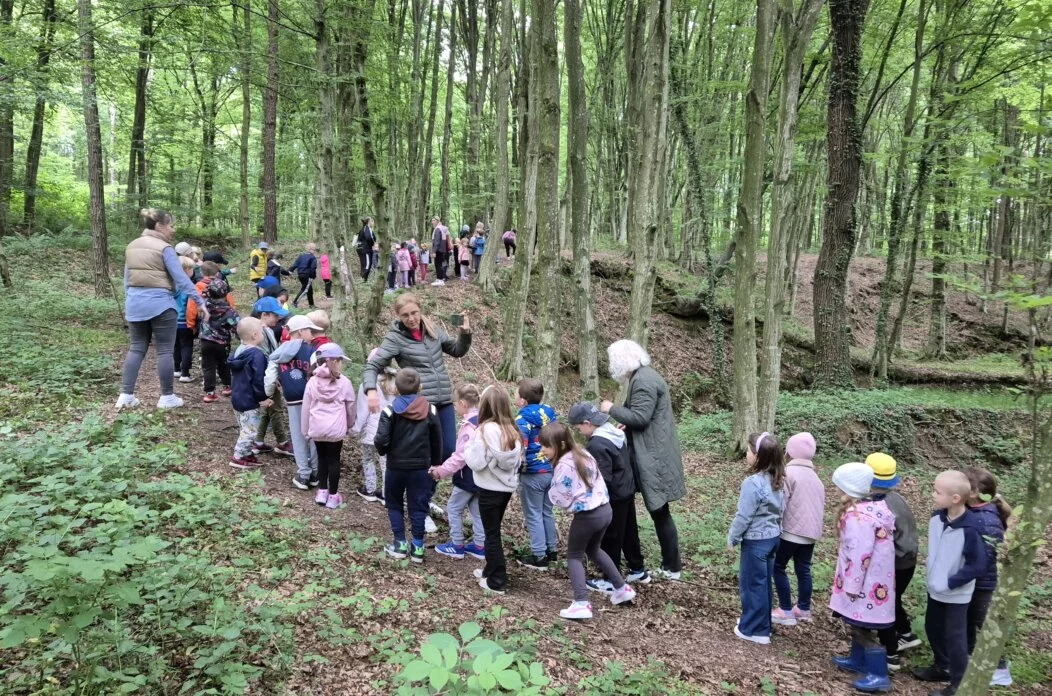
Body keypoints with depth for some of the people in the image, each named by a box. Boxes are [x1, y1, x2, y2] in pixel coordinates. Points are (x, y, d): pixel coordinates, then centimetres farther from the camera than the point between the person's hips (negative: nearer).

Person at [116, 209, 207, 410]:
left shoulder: (132, 247, 13)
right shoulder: (164, 248, -10)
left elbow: (127, 278, 18)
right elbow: (182, 279, -14)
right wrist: (200, 301, -12)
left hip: (135, 303, 7)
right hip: (160, 304, -7)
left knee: (136, 349, 12)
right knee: (165, 351, 1)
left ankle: (126, 396, 9)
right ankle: (167, 397, 7)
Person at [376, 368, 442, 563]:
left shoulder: (391, 411, -12)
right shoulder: (430, 410, -4)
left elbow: (382, 439, -18)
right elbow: (437, 440, 3)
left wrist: (382, 451, 4)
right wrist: (436, 463, 15)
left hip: (396, 466, -1)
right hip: (421, 467, 2)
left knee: (395, 505, 16)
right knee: (418, 507, 9)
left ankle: (400, 543, 15)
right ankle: (418, 547, 11)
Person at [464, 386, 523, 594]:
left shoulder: (485, 430, -20)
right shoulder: (511, 429, 0)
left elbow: (476, 462, -18)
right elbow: (517, 460, 7)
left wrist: (467, 449, -1)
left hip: (490, 489, -6)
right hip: (507, 487, 6)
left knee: (492, 534, 5)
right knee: (495, 531, 21)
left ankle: (497, 581, 11)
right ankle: (491, 570, 34)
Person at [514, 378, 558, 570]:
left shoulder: (523, 419, -19)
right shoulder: (549, 412, 3)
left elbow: (520, 449, -24)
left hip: (532, 474, -7)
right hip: (551, 470, 7)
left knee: (533, 515, 5)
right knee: (547, 512, 20)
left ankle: (539, 556, 12)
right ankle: (551, 549, 30)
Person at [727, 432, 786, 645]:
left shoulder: (752, 483, -25)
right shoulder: (778, 480, 1)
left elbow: (744, 516, -21)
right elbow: (780, 509, 9)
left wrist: (732, 538, -8)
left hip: (756, 540, -8)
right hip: (772, 536, 8)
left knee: (752, 584, 6)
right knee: (763, 582, 20)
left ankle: (754, 629, 16)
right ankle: (762, 624, 32)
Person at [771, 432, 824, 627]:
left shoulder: (788, 473, -14)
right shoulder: (814, 476, 14)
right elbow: (821, 502, 19)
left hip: (791, 530, -8)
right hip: (811, 531, 8)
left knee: (778, 567, 3)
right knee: (803, 569, 17)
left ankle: (786, 611, 4)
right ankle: (803, 609, 25)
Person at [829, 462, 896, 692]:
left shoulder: (858, 516, -25)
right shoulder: (874, 508, 6)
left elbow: (860, 553, -25)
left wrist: (852, 585, -18)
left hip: (865, 582, -10)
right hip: (873, 579, 10)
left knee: (862, 626, 0)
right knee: (857, 622, 22)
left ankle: (879, 675, 7)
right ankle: (857, 660, 36)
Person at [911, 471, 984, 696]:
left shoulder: (969, 528, -27)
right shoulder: (937, 517, -7)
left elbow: (978, 564, -21)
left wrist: (950, 583, -18)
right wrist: (933, 576, 8)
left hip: (956, 594, -7)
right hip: (935, 588, 7)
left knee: (954, 637, 6)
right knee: (932, 629, 21)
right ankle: (941, 667, 42)